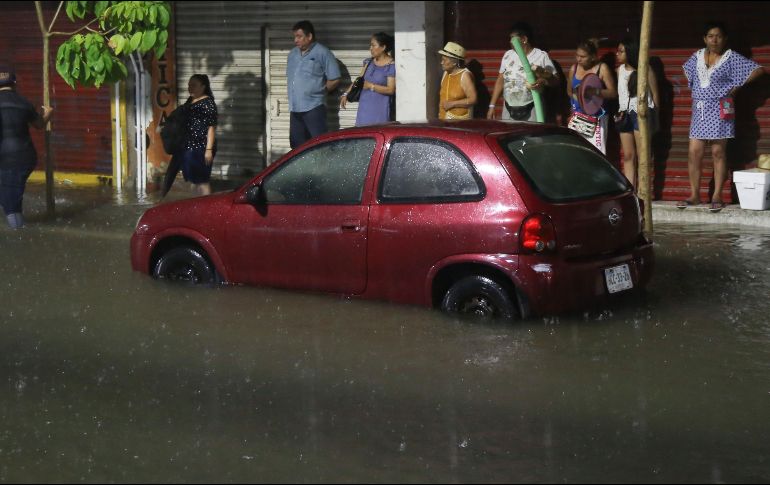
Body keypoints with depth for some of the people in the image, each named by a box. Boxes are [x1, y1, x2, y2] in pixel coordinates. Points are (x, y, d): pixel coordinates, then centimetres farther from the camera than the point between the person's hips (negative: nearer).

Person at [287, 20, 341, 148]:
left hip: (314, 108, -7)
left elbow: (334, 80, -6)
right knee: (297, 146, 11)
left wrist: (319, 91, 2)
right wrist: (294, 93, 13)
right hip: (295, 109, 7)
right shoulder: (293, 54, 16)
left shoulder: (322, 53, -6)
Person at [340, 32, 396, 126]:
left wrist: (370, 86, -13)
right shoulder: (368, 62, 13)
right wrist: (346, 94, 7)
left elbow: (390, 89, -12)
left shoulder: (391, 66, -8)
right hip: (365, 107, 6)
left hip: (380, 109, -6)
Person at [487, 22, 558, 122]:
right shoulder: (508, 55, 9)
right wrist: (492, 106, 9)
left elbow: (555, 80, -1)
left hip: (531, 111, -4)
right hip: (509, 111, 4)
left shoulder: (542, 56, -2)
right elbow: (501, 80, 13)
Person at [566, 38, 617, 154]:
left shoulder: (601, 68, -6)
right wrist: (575, 96, -2)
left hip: (596, 117, -4)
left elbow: (613, 92, -7)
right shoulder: (574, 68, 7)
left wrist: (594, 91, -23)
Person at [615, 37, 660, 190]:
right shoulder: (620, 70, 12)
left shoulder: (645, 70, -4)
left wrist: (653, 116, 3)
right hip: (625, 114, 6)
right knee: (628, 156, 5)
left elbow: (654, 94, 0)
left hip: (642, 114, -6)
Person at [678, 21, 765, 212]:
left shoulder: (731, 58, -4)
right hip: (699, 110, 5)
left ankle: (717, 196, 2)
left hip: (719, 110, -4)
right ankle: (694, 195, 10)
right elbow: (687, 70, 31)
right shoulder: (697, 56, 10)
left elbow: (758, 69, -8)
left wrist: (739, 86, -8)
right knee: (694, 153, 1)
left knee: (718, 153, -2)